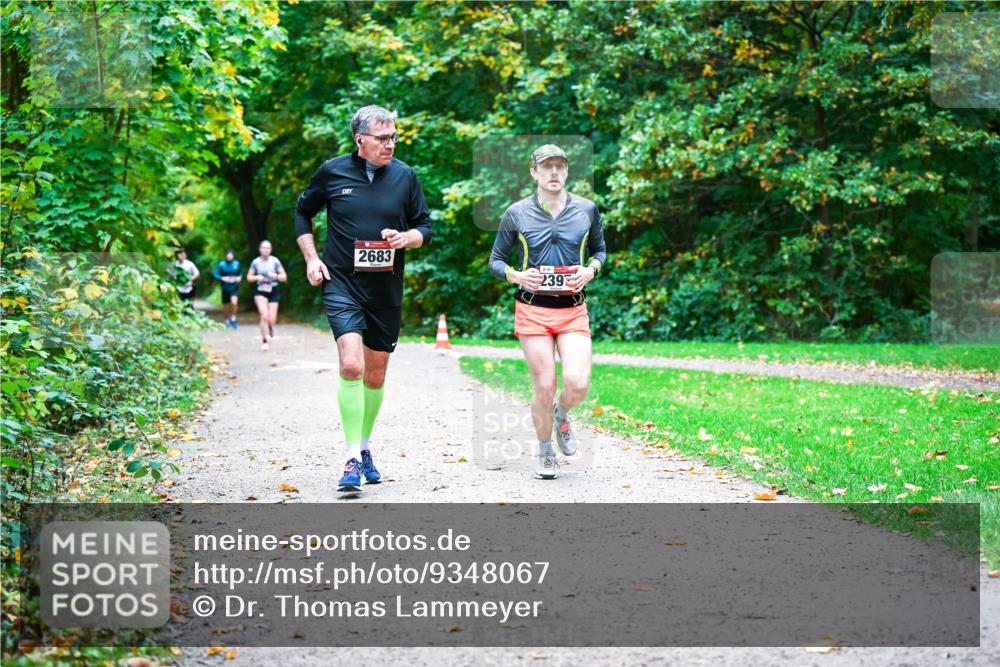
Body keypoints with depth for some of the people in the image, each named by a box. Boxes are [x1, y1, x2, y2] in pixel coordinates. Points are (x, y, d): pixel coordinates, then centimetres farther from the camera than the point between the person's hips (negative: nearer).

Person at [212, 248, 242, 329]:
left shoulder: (237, 264, 0)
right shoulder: (221, 265, -5)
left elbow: (241, 273, 16)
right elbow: (215, 274, -6)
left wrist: (240, 277, -5)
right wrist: (222, 278, -23)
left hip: (235, 287, 0)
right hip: (225, 288, 0)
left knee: (234, 302, -24)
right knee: (226, 306, 10)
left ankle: (233, 319, -2)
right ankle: (226, 320, 36)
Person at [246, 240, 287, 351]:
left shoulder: (275, 261, -2)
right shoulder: (256, 262, 0)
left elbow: (284, 277, 1)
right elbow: (249, 277, 9)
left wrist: (276, 276, -19)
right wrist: (257, 277, -12)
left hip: (273, 291, 1)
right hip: (260, 292, -1)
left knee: (271, 320, -3)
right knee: (264, 316, -19)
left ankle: (270, 326, 37)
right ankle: (264, 342, -10)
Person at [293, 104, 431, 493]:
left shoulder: (404, 176, 3)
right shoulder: (332, 172, -1)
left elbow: (424, 226, 12)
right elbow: (302, 213, 15)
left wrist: (406, 238, -10)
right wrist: (311, 257, 3)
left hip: (386, 289, 3)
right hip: (341, 284, -3)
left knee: (376, 375, 12)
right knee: (351, 365, -20)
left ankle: (365, 449, 32)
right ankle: (352, 460, -15)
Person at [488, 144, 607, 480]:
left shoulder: (587, 209, 5)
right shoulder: (516, 213, 1)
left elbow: (600, 250, 20)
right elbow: (495, 261, 9)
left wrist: (590, 270, -2)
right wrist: (516, 276, -11)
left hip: (574, 310, 1)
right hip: (532, 310, -1)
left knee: (578, 384, -15)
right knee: (544, 388, -3)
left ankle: (561, 414, 22)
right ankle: (545, 453, 22)